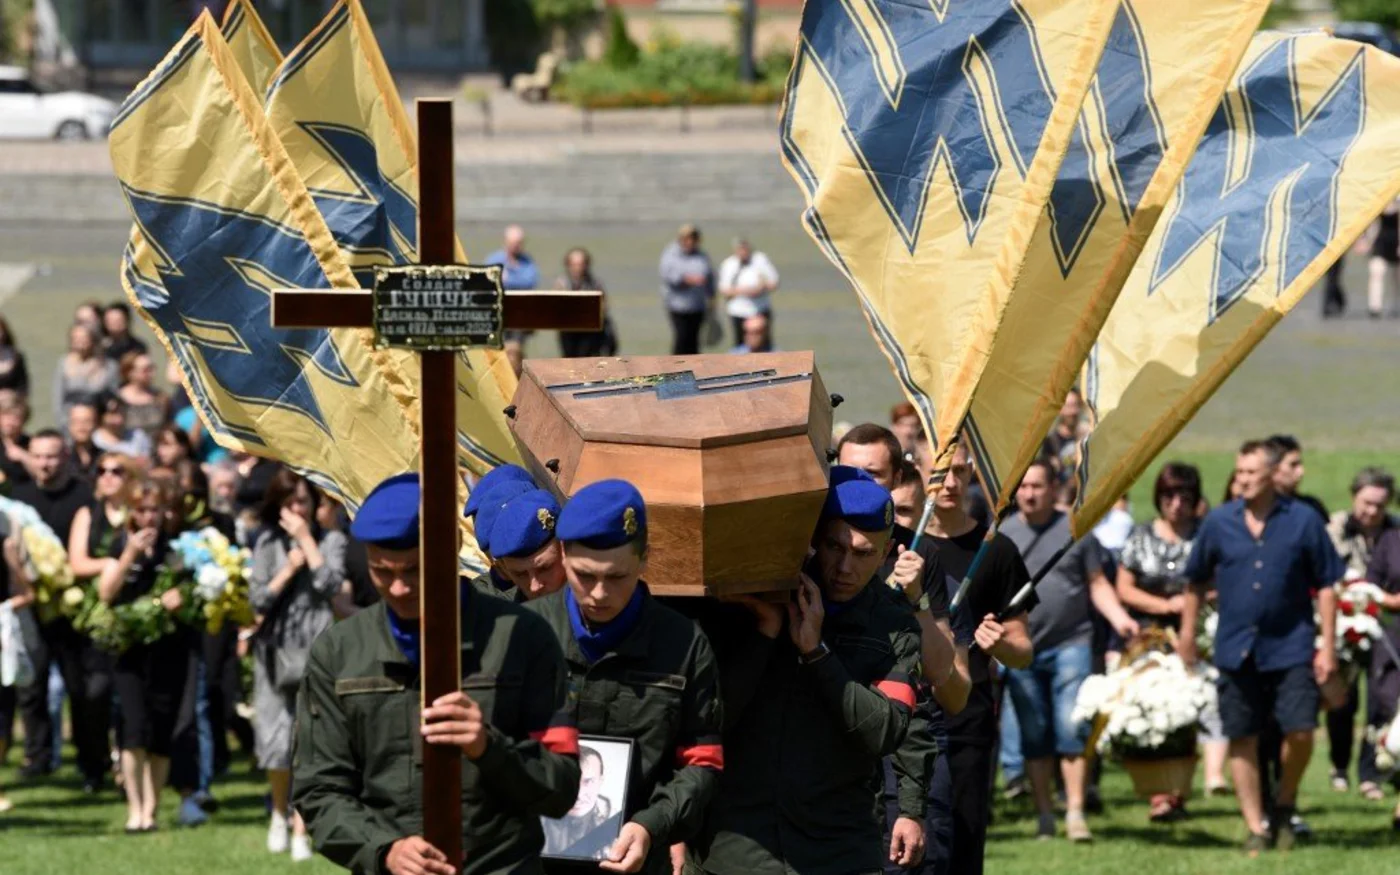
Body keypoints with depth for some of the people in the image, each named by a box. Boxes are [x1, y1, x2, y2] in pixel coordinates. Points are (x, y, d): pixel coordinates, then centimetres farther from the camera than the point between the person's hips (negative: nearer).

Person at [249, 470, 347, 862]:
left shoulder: (330, 541, 7)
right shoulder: (267, 543, 9)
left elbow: (330, 584, -11)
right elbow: (258, 598, 3)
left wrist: (306, 540, -6)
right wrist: (289, 569, -7)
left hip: (315, 651, -1)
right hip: (275, 652, 1)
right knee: (275, 741, -3)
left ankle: (300, 830, -1)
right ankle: (279, 811, 24)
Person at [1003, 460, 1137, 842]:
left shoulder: (1075, 531, 5)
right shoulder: (1001, 535, 8)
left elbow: (1097, 584, 7)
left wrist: (1119, 618, -8)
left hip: (1071, 643, -2)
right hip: (1022, 649, 2)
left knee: (1072, 730, -10)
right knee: (1034, 736, 5)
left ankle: (1075, 812, -7)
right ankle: (1044, 815, 13)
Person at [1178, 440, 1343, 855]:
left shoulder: (1304, 521, -3)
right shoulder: (1219, 522, 2)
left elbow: (1326, 586, 0)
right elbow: (1196, 582, 13)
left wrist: (1328, 646, -3)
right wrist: (1187, 636, 16)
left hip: (1290, 647, -2)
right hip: (1236, 649, 2)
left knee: (1300, 733, -11)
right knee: (1242, 741, 4)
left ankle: (1283, 805, 15)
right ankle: (1255, 828, 15)